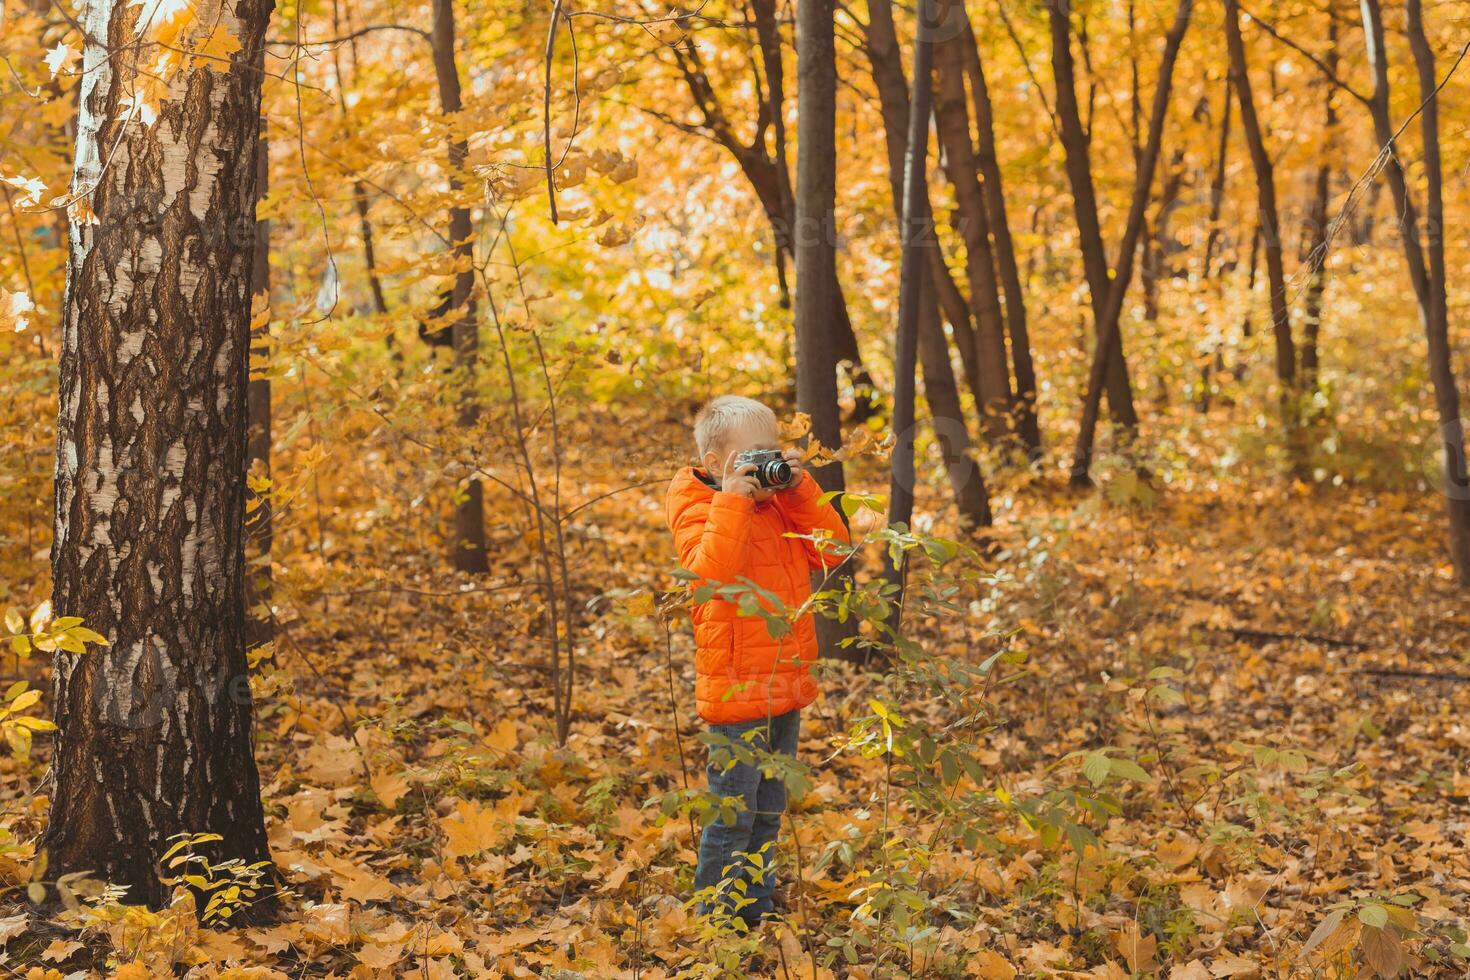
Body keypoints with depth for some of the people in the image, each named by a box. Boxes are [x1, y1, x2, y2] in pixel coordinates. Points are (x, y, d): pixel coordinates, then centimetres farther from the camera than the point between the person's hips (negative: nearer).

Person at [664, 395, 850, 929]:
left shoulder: (782, 506, 10)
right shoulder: (700, 510, -11)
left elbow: (833, 549, 3)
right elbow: (710, 571, -30)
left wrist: (801, 490, -3)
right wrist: (733, 499, -28)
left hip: (786, 686, 7)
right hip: (736, 688, -7)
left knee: (769, 811, 18)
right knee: (732, 813, -1)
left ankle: (756, 907, 31)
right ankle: (714, 914, 11)